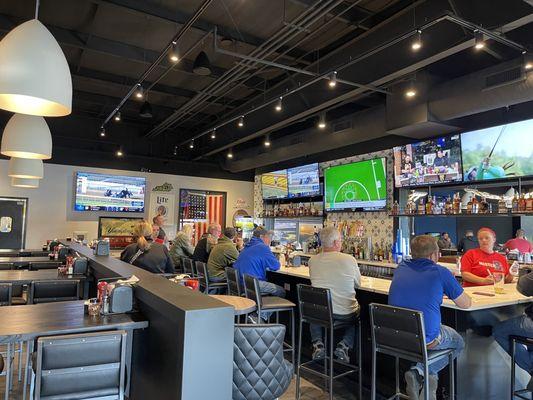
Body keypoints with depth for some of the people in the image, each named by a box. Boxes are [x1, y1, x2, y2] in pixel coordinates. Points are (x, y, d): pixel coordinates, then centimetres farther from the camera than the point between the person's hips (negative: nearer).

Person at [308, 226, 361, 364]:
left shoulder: (312, 261, -5)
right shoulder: (349, 259, -14)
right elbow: (358, 284, 2)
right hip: (345, 314, -2)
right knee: (359, 314, 31)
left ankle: (318, 344, 18)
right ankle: (344, 346, 12)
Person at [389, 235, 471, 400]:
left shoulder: (401, 268, 4)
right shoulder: (441, 273, -10)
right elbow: (465, 304, 3)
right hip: (426, 340, -5)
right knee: (458, 342, 27)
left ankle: (418, 371, 13)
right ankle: (421, 371, 3)